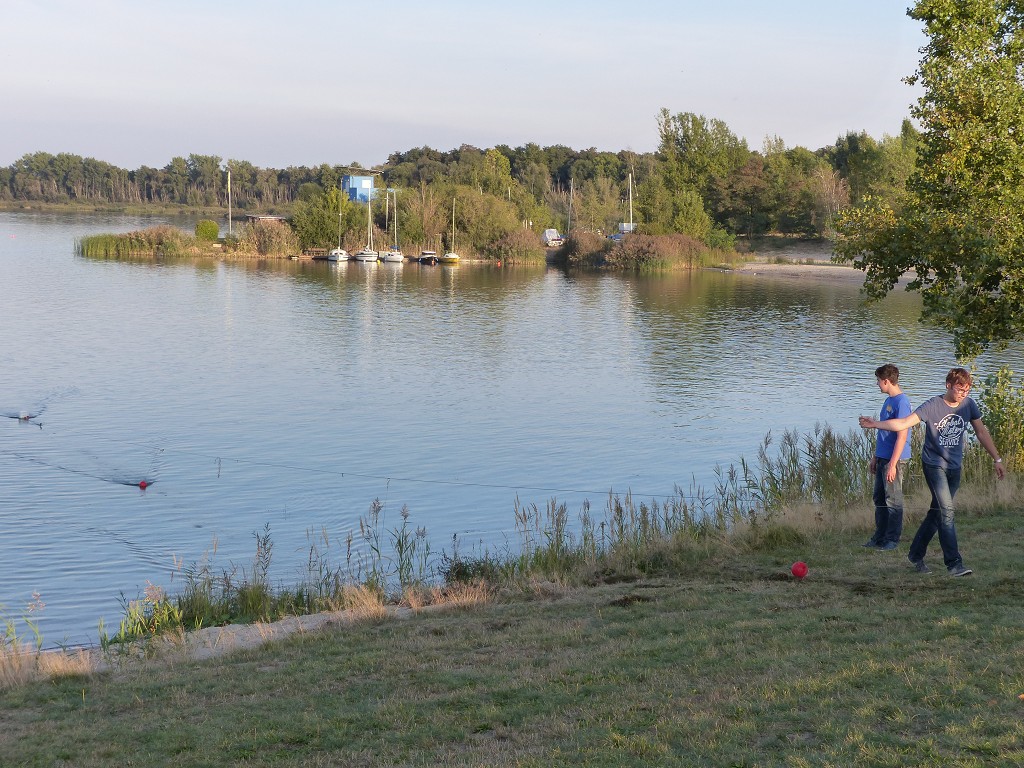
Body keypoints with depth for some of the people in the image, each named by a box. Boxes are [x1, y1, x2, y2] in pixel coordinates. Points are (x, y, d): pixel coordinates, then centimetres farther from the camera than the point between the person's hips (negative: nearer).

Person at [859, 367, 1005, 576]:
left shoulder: (968, 405, 1)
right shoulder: (932, 406, -14)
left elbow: (981, 432, 12)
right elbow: (904, 423, -20)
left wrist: (997, 459, 14)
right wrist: (875, 424, -33)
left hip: (955, 467, 5)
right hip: (934, 465, -5)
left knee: (937, 513, 10)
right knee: (946, 510, -15)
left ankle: (916, 555, 24)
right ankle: (954, 563, -14)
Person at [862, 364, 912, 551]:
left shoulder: (901, 402, -16)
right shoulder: (888, 401, 13)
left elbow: (902, 436, -20)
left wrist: (892, 464, -23)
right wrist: (875, 457, 23)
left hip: (894, 459, -10)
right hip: (882, 457, 10)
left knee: (893, 500, -2)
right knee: (879, 498, 13)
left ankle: (892, 540, 5)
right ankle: (879, 538, 21)